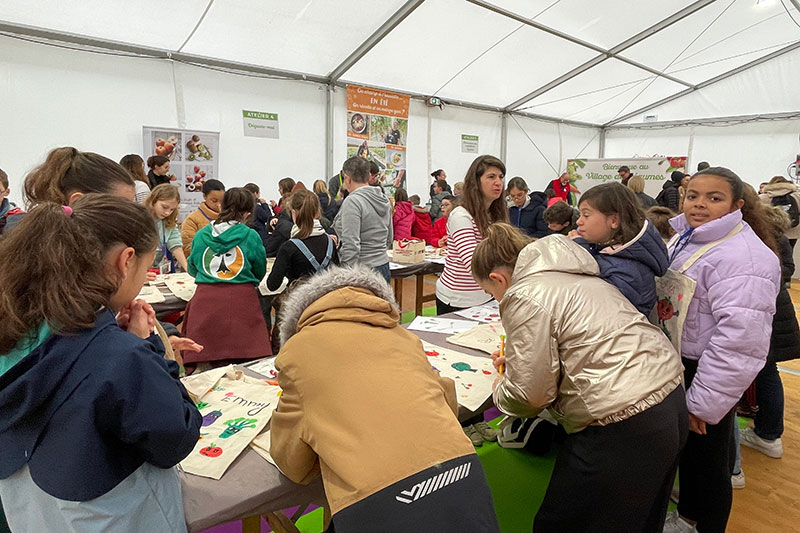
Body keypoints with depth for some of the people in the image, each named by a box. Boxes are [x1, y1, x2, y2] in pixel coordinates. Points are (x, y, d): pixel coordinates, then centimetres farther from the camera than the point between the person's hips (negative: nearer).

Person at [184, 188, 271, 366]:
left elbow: (192, 269, 23)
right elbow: (260, 272, 12)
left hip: (205, 300, 3)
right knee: (247, 361, 3)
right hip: (242, 300, -2)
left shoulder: (201, 235, 9)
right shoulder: (250, 236, 1)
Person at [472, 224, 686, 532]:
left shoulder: (524, 297, -14)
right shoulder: (570, 275, 15)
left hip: (624, 433, -10)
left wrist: (500, 390, 7)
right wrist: (516, 361, 24)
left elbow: (530, 394, -15)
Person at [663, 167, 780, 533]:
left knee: (707, 458, 10)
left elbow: (740, 340, -28)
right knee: (686, 448, 24)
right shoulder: (687, 239, 5)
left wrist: (703, 403, -24)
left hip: (707, 376, -9)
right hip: (679, 366, 9)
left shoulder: (743, 259, -24)